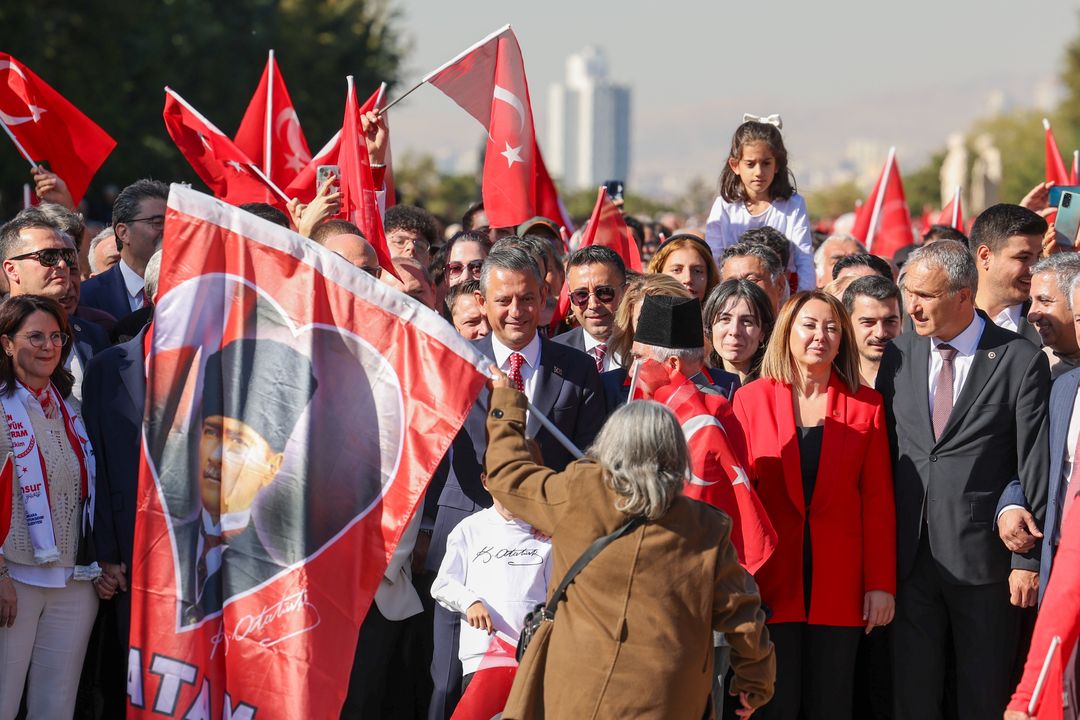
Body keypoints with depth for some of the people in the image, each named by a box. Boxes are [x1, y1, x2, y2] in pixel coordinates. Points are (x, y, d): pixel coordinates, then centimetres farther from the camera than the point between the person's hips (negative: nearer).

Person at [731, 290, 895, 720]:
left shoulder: (866, 406, 5)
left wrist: (881, 584, -1)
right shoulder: (752, 399, 4)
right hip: (771, 579, -1)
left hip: (838, 583, 1)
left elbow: (878, 501, 4)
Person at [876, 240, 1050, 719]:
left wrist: (1029, 560, -8)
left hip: (985, 556, -3)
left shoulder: (1022, 361, -5)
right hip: (911, 558, 4)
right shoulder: (898, 356, 8)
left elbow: (1036, 469, -5)